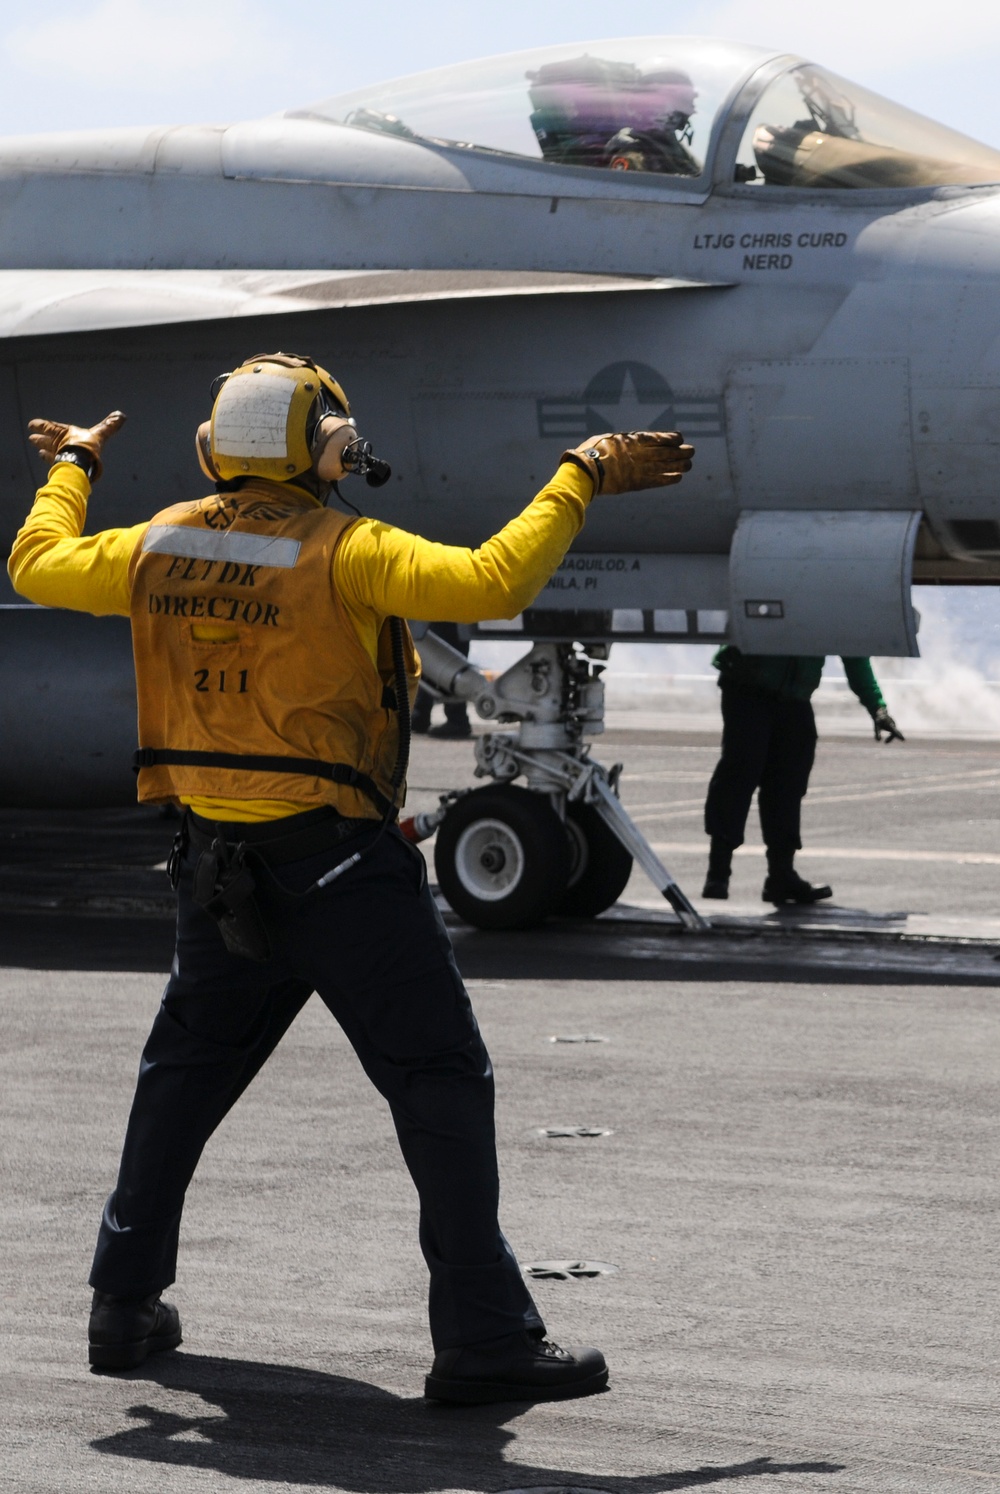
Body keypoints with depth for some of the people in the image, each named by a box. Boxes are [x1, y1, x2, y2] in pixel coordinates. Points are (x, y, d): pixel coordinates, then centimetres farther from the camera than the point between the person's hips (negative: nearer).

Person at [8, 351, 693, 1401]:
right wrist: (581, 481, -16)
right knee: (441, 1082, -3)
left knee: (183, 1071, 23)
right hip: (338, 864, -6)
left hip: (215, 865, 6)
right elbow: (492, 582, -25)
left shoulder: (160, 546, 5)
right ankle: (483, 1338, -7)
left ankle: (124, 1304, 28)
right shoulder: (344, 553, -13)